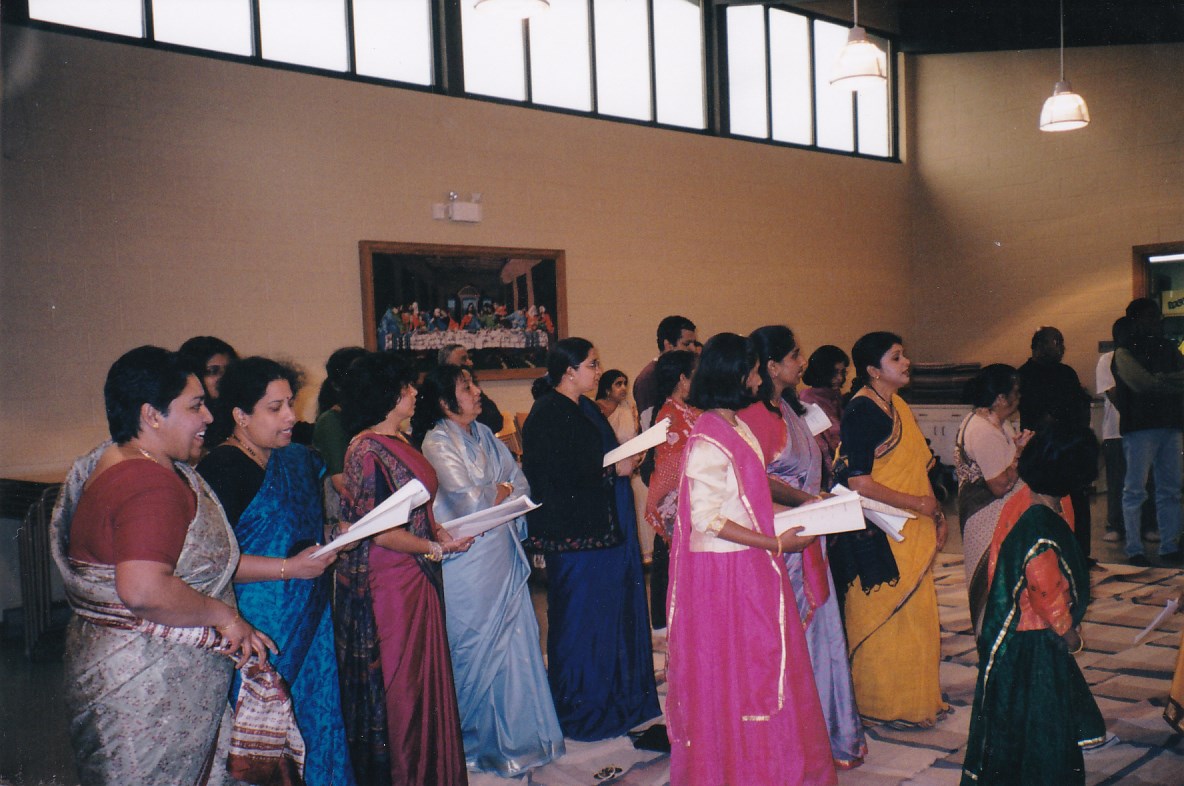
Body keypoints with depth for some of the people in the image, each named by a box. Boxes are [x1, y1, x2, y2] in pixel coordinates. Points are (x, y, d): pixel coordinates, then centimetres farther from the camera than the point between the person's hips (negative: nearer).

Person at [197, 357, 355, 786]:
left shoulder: (298, 457, 11)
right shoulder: (222, 469, -14)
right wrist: (289, 568, -20)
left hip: (310, 621, 8)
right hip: (260, 628, -7)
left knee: (316, 721, 12)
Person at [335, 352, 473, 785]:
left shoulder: (400, 442, 11)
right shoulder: (366, 450, -15)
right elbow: (376, 530, -18)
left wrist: (443, 531, 3)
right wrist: (434, 549, -12)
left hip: (419, 578, 9)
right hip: (386, 582, -9)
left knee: (425, 675, 14)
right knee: (397, 682, 2)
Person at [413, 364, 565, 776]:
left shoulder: (485, 435, 12)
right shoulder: (437, 442, -10)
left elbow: (522, 487, 8)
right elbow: (470, 501, -19)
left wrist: (491, 493, -9)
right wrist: (503, 489, -2)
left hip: (504, 553, 7)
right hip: (468, 560, -6)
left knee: (515, 641, 10)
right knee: (477, 647, 3)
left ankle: (519, 731, 23)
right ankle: (476, 739, 19)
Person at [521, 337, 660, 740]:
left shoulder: (584, 408, 14)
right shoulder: (547, 414, -16)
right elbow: (560, 476, -23)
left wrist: (623, 459, 7)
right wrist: (613, 469, -16)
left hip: (605, 526, 10)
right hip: (573, 533, -10)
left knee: (611, 612, 15)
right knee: (581, 618, 0)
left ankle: (614, 695, 28)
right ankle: (581, 707, 14)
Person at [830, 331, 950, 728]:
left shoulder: (898, 406, 12)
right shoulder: (861, 411, -15)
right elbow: (859, 483, -21)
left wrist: (935, 514, 9)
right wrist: (918, 503, -16)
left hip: (911, 532, 9)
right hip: (878, 534, -9)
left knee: (917, 616, 14)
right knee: (885, 617, 1)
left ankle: (915, 698, 28)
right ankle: (884, 706, 15)